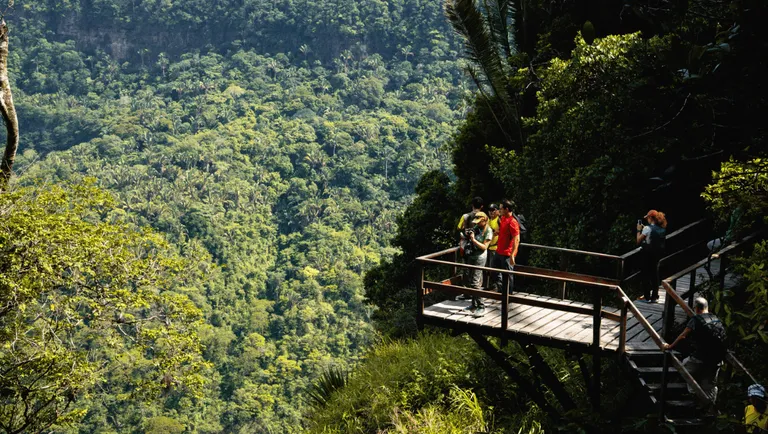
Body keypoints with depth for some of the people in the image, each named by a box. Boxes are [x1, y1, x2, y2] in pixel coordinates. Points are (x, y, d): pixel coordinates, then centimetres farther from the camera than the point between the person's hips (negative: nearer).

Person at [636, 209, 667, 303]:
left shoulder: (647, 228, -16)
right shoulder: (662, 229, 5)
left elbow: (638, 241, -14)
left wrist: (639, 230, -1)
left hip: (648, 254, -6)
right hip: (658, 254, 6)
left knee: (646, 274, 4)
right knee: (655, 274, 14)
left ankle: (647, 297, 6)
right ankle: (654, 296, 18)